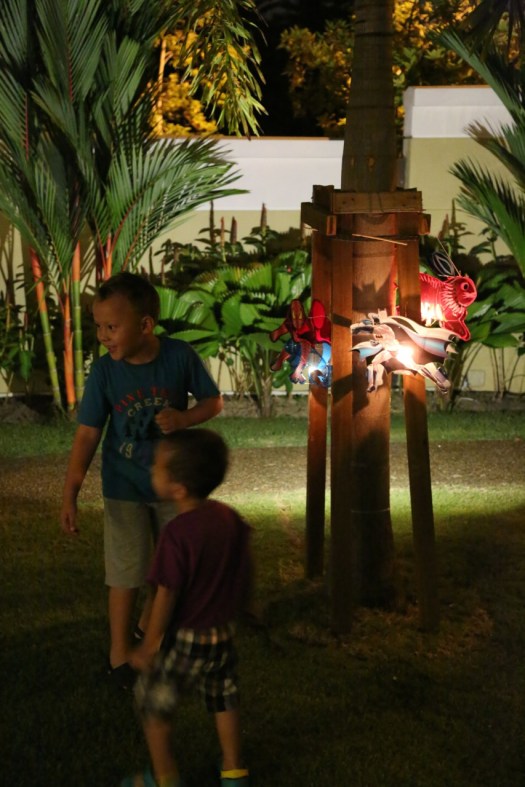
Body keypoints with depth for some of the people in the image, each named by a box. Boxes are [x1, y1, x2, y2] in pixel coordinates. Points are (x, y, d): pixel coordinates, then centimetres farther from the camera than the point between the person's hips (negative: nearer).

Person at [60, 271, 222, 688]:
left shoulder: (180, 357, -17)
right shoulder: (104, 372, -18)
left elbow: (214, 402, -4)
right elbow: (87, 435, -15)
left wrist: (183, 418, -25)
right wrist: (70, 495, -21)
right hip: (125, 488, -2)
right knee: (127, 573, 4)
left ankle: (148, 625, 43)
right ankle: (120, 652, 22)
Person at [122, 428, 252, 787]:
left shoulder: (176, 535, -27)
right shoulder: (231, 518, -7)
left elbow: (167, 597, -21)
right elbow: (246, 573, 6)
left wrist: (148, 646, -10)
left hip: (184, 638, -6)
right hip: (224, 634, 6)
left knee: (153, 700, 13)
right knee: (224, 699, 23)